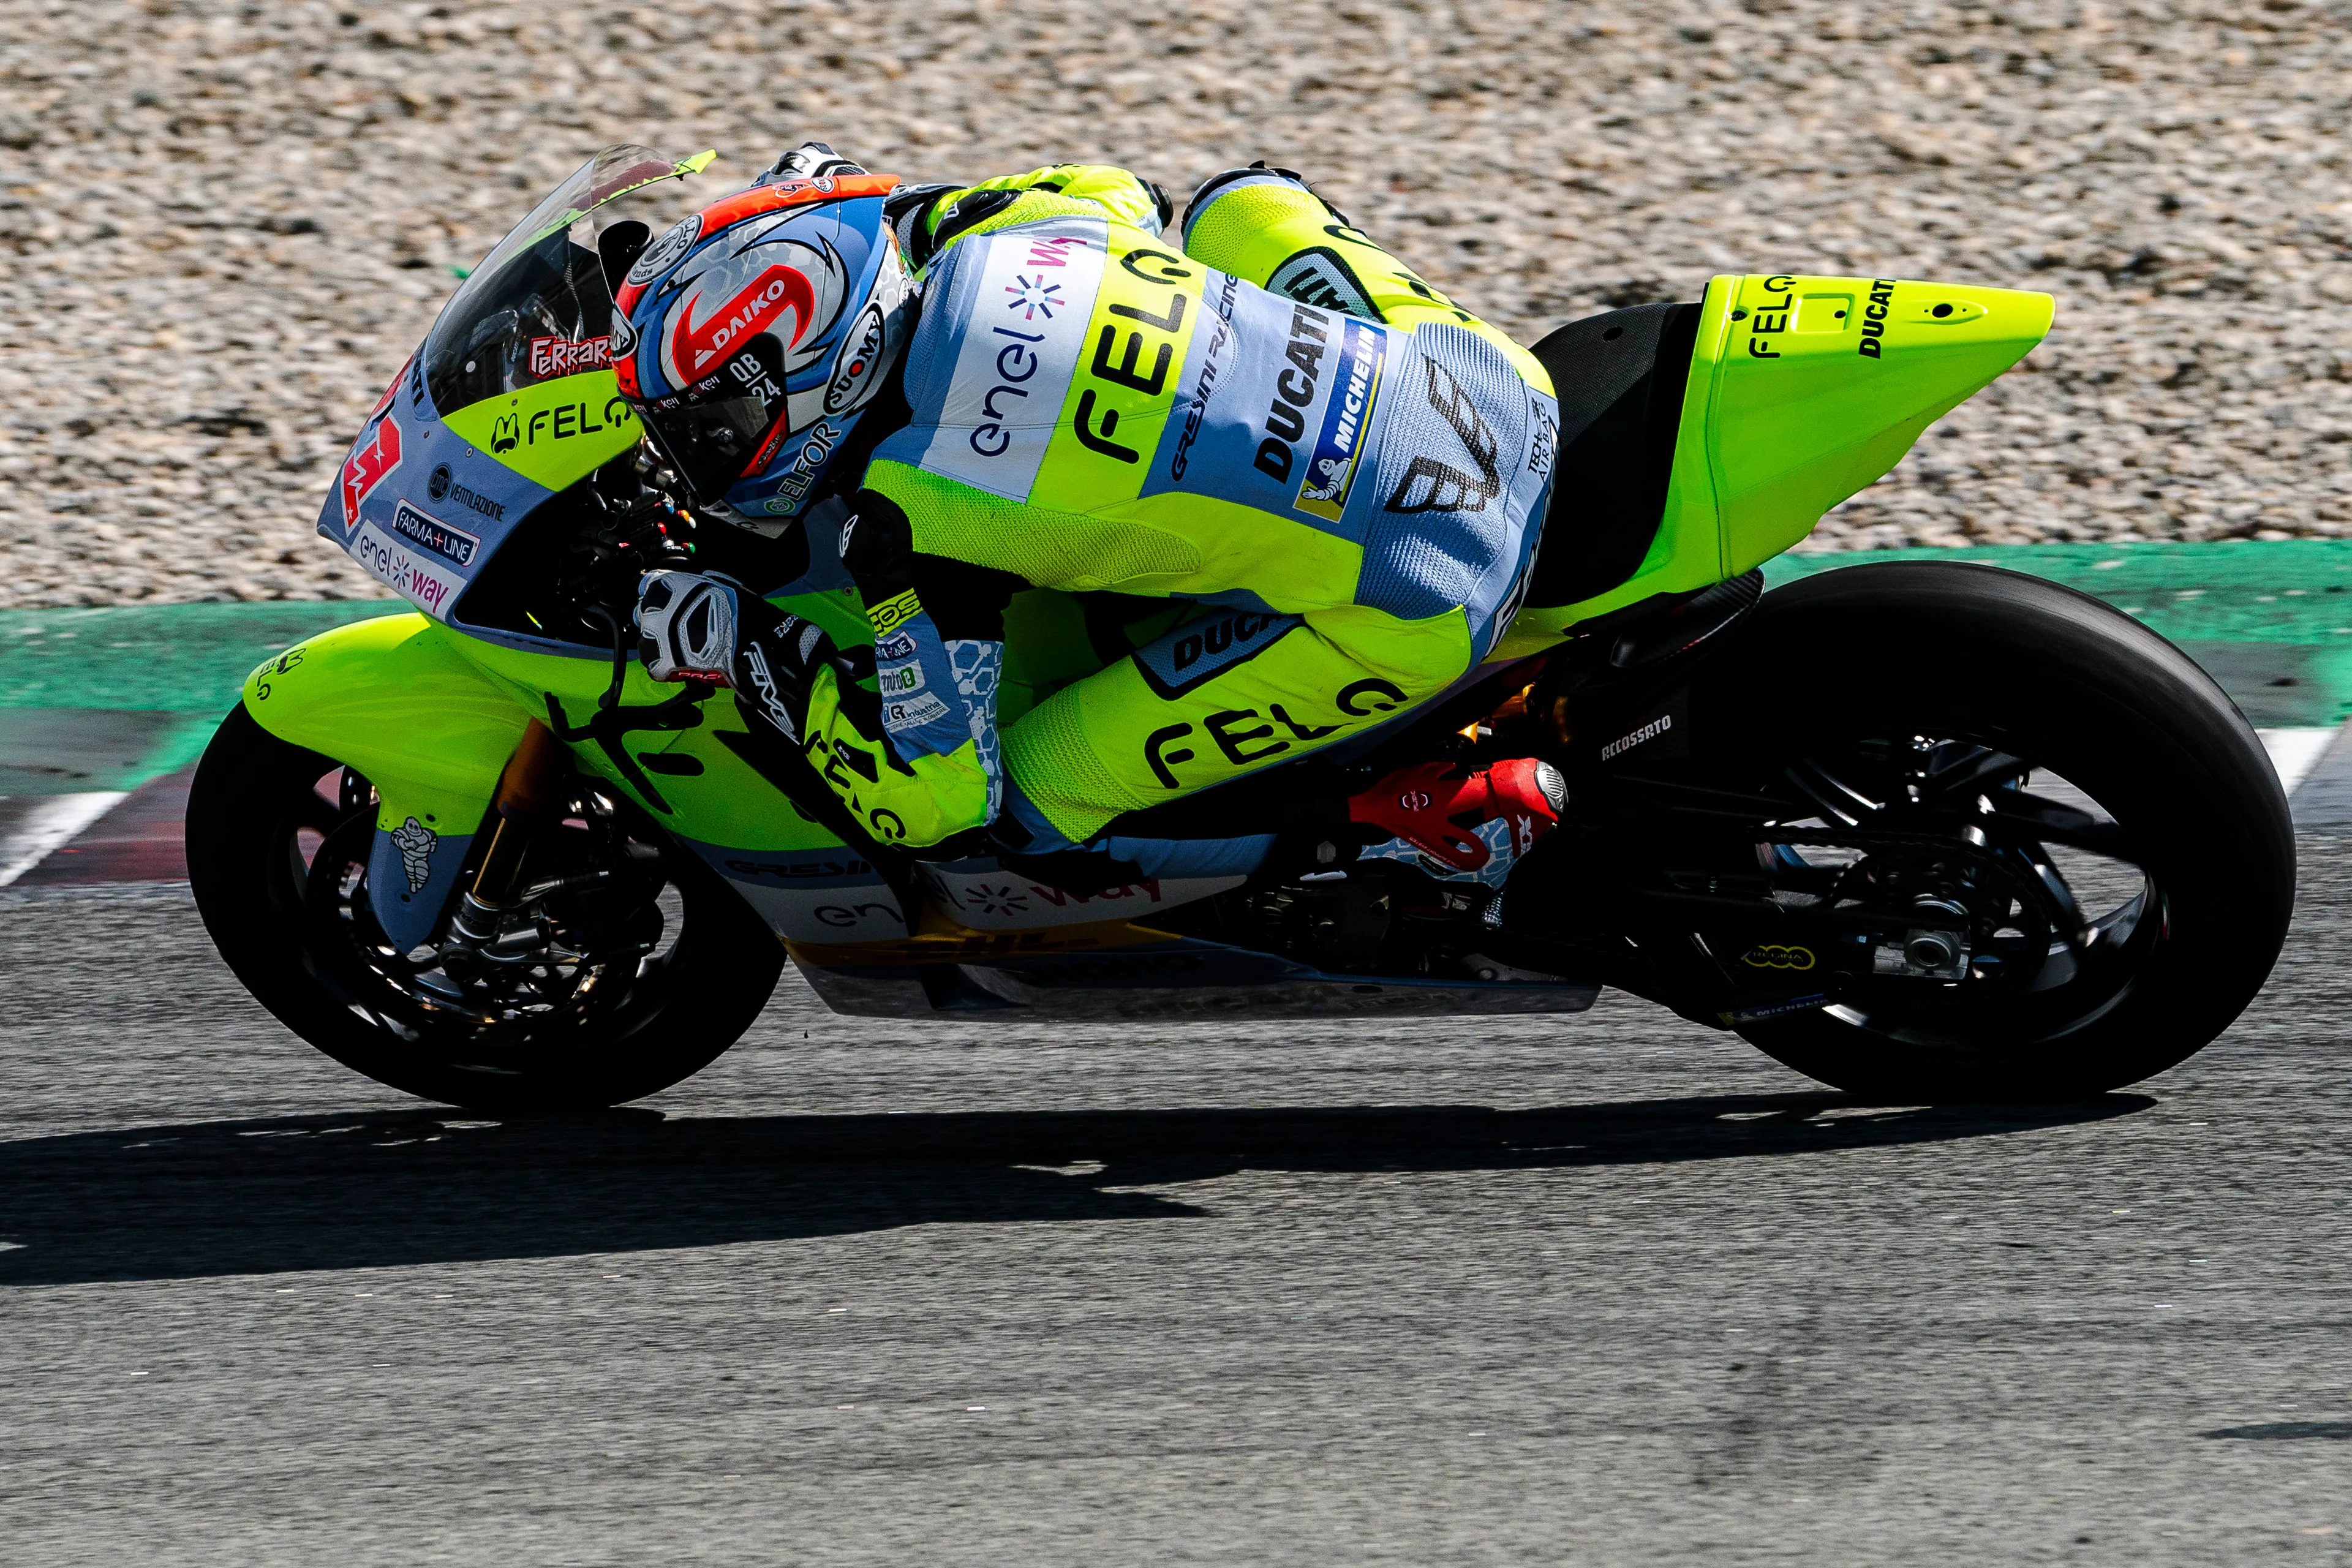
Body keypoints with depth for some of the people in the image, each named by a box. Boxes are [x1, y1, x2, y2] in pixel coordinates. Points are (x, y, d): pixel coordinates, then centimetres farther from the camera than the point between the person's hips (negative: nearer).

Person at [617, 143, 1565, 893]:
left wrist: (744, 646, -1)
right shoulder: (976, 229, 1)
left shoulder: (909, 515, -18)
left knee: (1035, 802, 2)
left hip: (1414, 614, -8)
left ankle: (1422, 827, -2)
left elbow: (936, 798, -12)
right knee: (1236, 200, 32)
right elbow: (1120, 194, 27)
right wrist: (856, 200, 32)